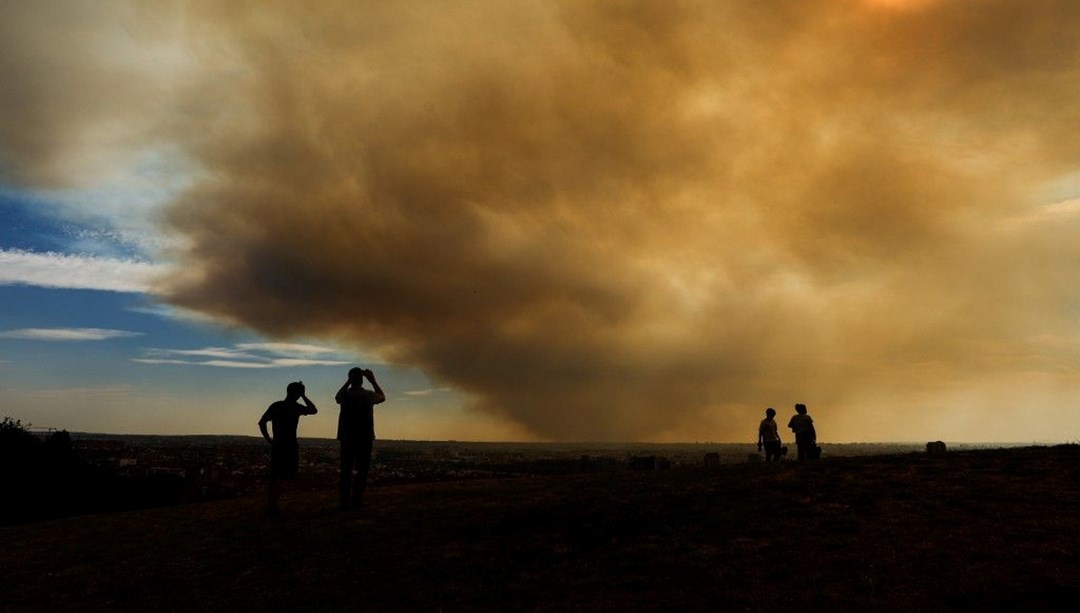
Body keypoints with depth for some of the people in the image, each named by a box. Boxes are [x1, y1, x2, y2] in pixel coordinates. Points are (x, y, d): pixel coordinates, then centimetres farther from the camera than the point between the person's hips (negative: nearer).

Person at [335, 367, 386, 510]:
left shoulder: (345, 395, -4)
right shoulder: (369, 395, -6)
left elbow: (337, 397, 22)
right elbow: (383, 397, 17)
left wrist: (348, 381, 20)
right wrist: (373, 380, 16)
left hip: (347, 438, 1)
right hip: (365, 438, -1)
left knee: (346, 471, 6)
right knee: (362, 471, 8)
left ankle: (345, 503, 1)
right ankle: (356, 501, 1)